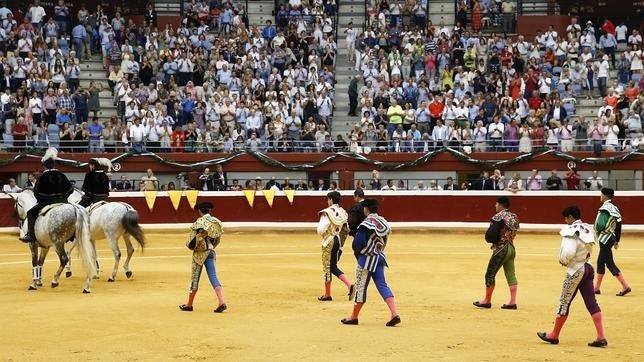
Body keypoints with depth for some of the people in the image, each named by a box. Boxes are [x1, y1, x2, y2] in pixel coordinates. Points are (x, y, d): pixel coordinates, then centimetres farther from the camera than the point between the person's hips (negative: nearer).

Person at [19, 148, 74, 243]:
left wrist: (40, 200, 8)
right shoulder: (61, 175, 6)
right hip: (62, 201, 5)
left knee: (31, 213, 5)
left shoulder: (43, 177, -7)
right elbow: (70, 189, 7)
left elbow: (36, 191, -8)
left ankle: (31, 236, -4)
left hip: (48, 202, -5)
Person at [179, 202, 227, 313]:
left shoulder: (199, 222, -14)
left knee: (195, 278, 6)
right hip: (211, 252, 5)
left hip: (200, 253, -5)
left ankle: (189, 305, 17)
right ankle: (221, 302, -15)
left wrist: (190, 245, 6)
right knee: (213, 277, 1)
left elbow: (192, 241, -14)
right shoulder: (217, 222, 5)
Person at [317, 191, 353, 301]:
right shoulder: (343, 212, 6)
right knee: (333, 267, 17)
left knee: (327, 267, 4)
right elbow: (346, 230, 9)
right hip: (339, 241, 6)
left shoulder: (327, 212, -14)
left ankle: (327, 295, 10)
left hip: (329, 241, -6)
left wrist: (321, 233, 1)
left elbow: (321, 229, -22)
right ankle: (349, 285, 5)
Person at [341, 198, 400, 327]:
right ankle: (395, 314, -8)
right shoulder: (383, 222, 8)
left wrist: (358, 254, 2)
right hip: (380, 257, 7)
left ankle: (354, 317, 14)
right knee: (382, 285, 6)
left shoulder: (366, 224, -17)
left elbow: (358, 244, -19)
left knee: (361, 287, 3)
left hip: (367, 258, -7)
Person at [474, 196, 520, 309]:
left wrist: (491, 240, 2)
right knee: (511, 275, 6)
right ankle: (513, 302, 4)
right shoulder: (514, 216, 9)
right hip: (511, 248, 8)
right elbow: (514, 232, 12)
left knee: (490, 275, 3)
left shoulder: (498, 217, -14)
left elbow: (491, 235, -19)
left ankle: (487, 301, 11)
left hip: (501, 249, -8)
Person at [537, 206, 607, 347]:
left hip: (576, 270, -8)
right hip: (587, 268, 8)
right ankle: (601, 337, -1)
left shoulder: (572, 231, -18)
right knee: (591, 302, 5)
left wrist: (563, 260, -7)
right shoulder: (587, 229, 8)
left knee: (564, 302, 5)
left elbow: (568, 252, -29)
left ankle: (554, 335, 18)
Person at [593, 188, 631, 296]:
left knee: (610, 264, -6)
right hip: (611, 238, 10)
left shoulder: (605, 209, -18)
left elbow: (601, 224, -28)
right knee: (600, 263, 15)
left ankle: (625, 287, -8)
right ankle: (597, 288, 21)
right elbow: (618, 225, 14)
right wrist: (617, 240, 20)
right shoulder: (613, 208, 10)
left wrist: (597, 231, -6)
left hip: (605, 239, -10)